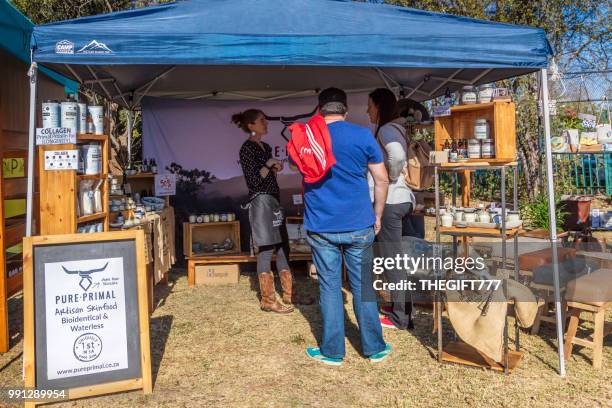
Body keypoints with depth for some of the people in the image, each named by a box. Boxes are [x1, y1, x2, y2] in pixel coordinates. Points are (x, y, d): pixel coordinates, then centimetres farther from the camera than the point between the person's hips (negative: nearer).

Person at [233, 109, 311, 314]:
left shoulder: (266, 146, 16)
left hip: (273, 200, 9)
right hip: (261, 201, -9)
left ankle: (289, 294, 21)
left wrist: (275, 168, 5)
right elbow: (253, 180, -16)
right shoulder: (247, 148, -10)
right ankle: (268, 301, 4)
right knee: (266, 251, -5)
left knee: (283, 248, 11)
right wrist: (268, 164, -11)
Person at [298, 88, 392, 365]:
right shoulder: (362, 135, -2)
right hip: (358, 225, 0)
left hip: (320, 227, 0)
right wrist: (377, 216, 11)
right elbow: (382, 180, 0)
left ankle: (332, 351, 18)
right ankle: (374, 348, 22)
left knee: (329, 287, 8)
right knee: (363, 286, 10)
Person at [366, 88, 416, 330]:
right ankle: (399, 306, 29)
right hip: (403, 199, 10)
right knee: (395, 257, 18)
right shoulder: (396, 128, 16)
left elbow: (397, 155, -32)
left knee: (392, 259, -1)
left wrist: (392, 177, -17)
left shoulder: (386, 129, -13)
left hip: (389, 201, -10)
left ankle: (401, 318, 8)